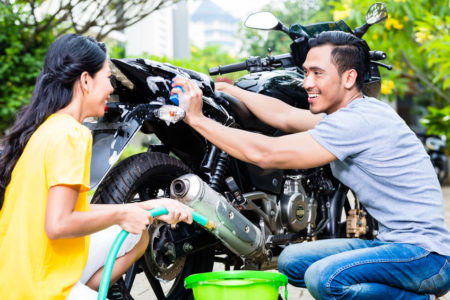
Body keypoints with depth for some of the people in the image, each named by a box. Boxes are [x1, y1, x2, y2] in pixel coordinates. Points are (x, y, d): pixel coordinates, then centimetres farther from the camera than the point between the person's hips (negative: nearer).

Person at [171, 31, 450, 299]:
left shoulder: (361, 120, -22)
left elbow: (265, 153, -23)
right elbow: (285, 117, 16)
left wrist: (197, 119, -15)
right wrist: (226, 89, 17)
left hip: (427, 254, -10)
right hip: (392, 242, 10)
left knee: (324, 277, -31)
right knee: (292, 260, 10)